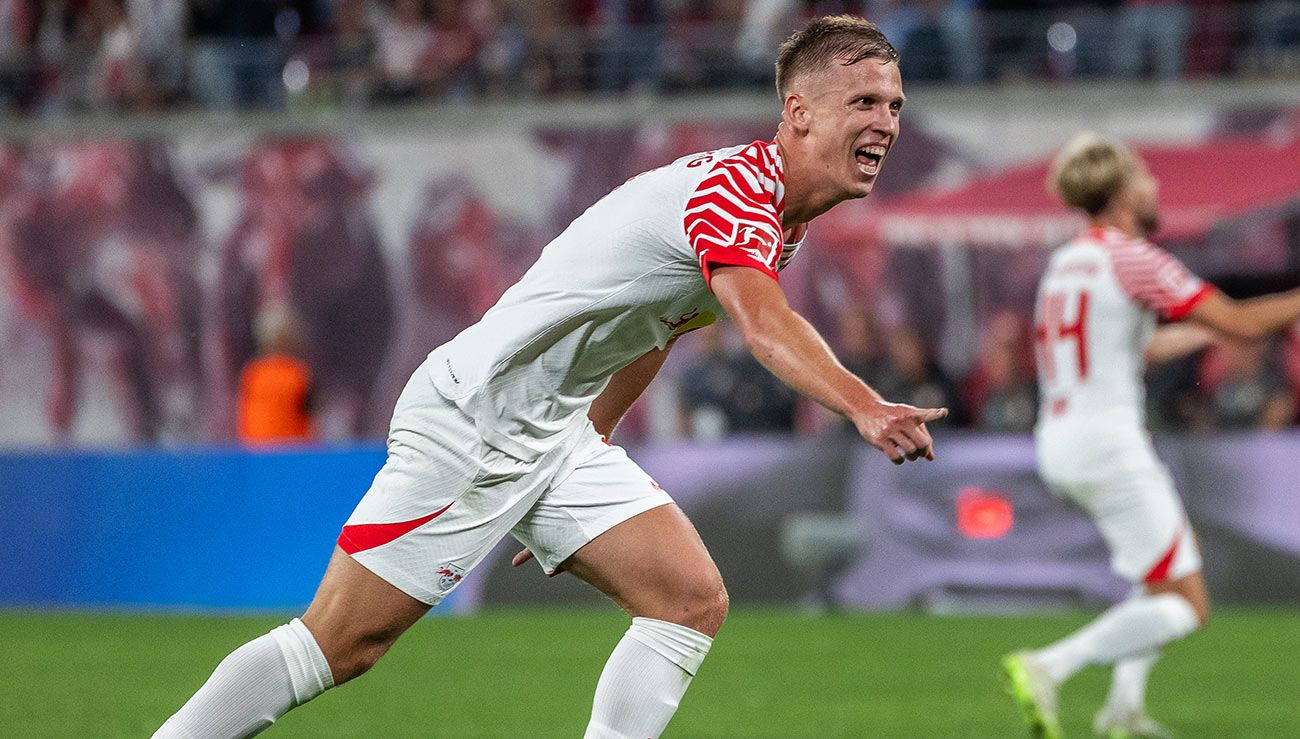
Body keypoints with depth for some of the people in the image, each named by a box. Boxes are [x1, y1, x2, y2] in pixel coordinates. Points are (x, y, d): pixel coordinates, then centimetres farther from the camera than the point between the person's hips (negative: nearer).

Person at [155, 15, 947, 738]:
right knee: (338, 646, -7)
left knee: (694, 601, -6)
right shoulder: (733, 189, -22)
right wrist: (863, 406, -59)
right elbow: (765, 325, -43)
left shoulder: (779, 220, 10)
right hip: (472, 418, -9)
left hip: (558, 433, 9)